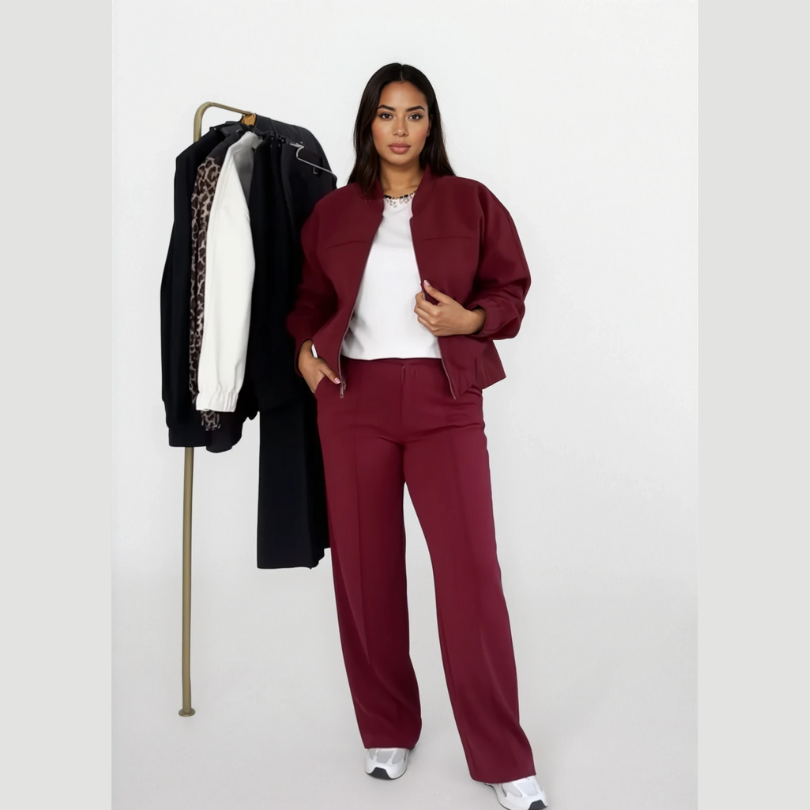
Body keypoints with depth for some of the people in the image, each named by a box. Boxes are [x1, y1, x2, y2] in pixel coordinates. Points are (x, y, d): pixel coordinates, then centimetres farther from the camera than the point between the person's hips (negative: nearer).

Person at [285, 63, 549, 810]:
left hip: (444, 398, -2)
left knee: (472, 569, -7)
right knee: (365, 569, 6)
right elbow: (310, 295, 21)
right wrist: (304, 345, 2)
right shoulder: (332, 212, 11)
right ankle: (387, 731, 25)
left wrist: (469, 319, -12)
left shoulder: (471, 203, 5)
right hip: (353, 397, 3)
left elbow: (511, 290, 7)